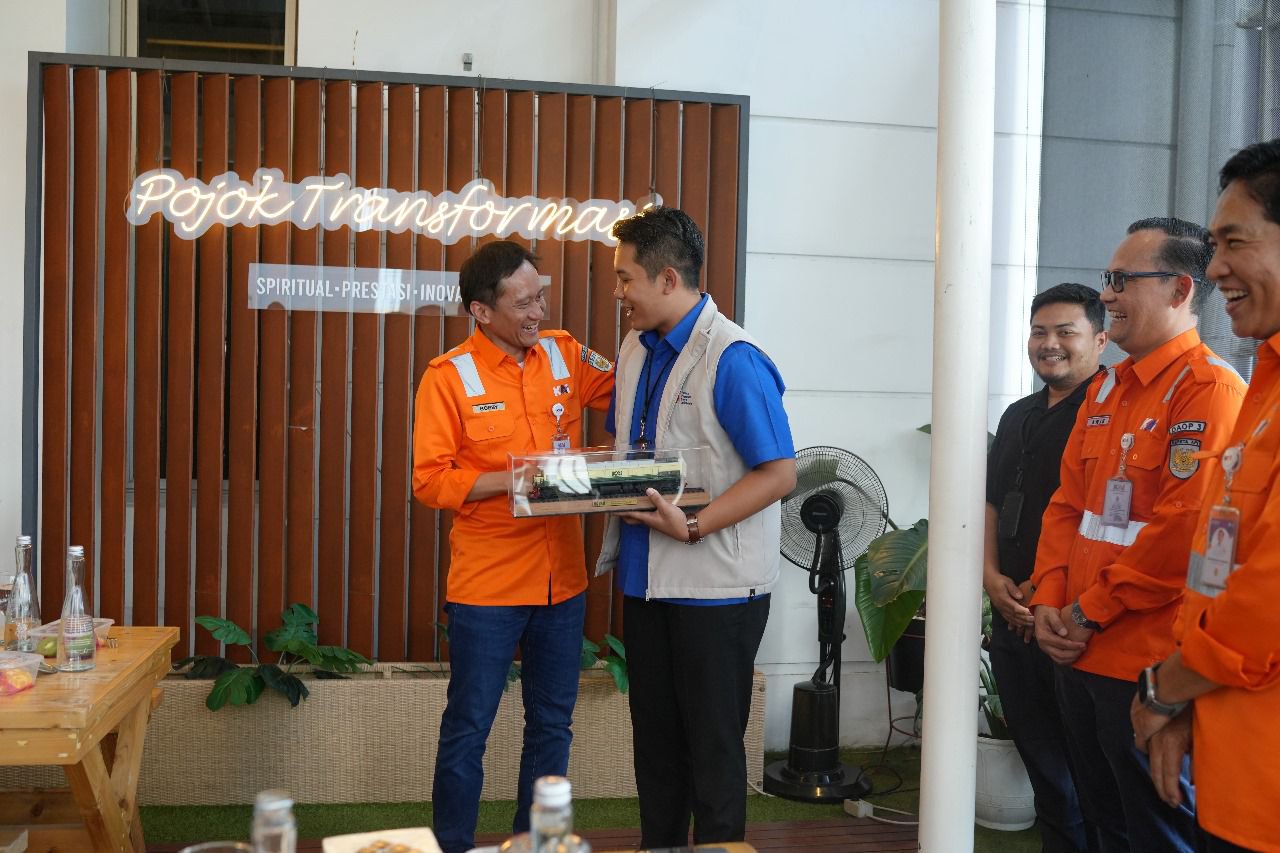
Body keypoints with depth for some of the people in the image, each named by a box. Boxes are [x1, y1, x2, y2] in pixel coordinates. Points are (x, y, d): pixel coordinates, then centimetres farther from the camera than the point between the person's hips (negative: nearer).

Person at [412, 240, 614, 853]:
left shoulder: (565, 355, 3)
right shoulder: (449, 376, -9)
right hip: (487, 587, -5)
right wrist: (512, 481, -22)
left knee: (551, 726, 16)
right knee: (467, 730, 7)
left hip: (562, 582, 5)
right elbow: (430, 481, -12)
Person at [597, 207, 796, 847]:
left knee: (712, 746, 5)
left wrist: (694, 526, -24)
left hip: (716, 585, -8)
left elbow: (779, 473, -18)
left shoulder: (733, 360, -18)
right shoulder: (636, 349, 8)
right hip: (646, 578, 8)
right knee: (654, 738, 18)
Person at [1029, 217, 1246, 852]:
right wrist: (1049, 603, 1)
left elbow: (1185, 528, -23)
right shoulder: (1105, 388, 12)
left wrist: (1090, 613, -15)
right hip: (1079, 655, 8)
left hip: (1148, 662, -8)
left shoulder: (1208, 387, -15)